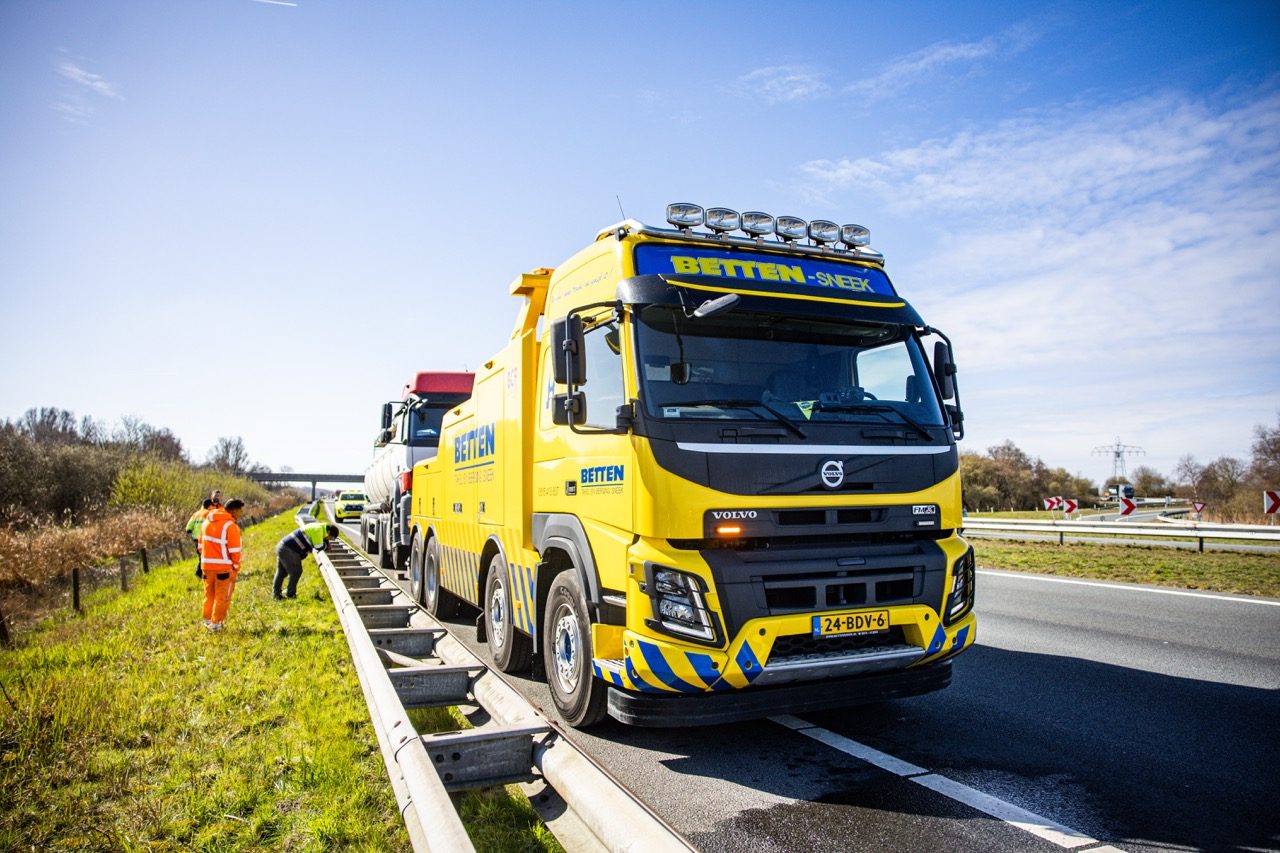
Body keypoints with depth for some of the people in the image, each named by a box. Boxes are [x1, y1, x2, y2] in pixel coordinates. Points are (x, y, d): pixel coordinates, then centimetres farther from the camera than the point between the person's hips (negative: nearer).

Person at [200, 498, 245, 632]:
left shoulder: (207, 522, 8)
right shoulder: (230, 526, -16)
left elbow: (201, 544, 14)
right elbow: (234, 550, -14)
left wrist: (205, 559, 20)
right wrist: (236, 567, -2)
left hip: (207, 565, 7)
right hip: (224, 567, -7)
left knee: (209, 594, 19)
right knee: (222, 596, 5)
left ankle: (207, 620, 28)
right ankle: (216, 623, 9)